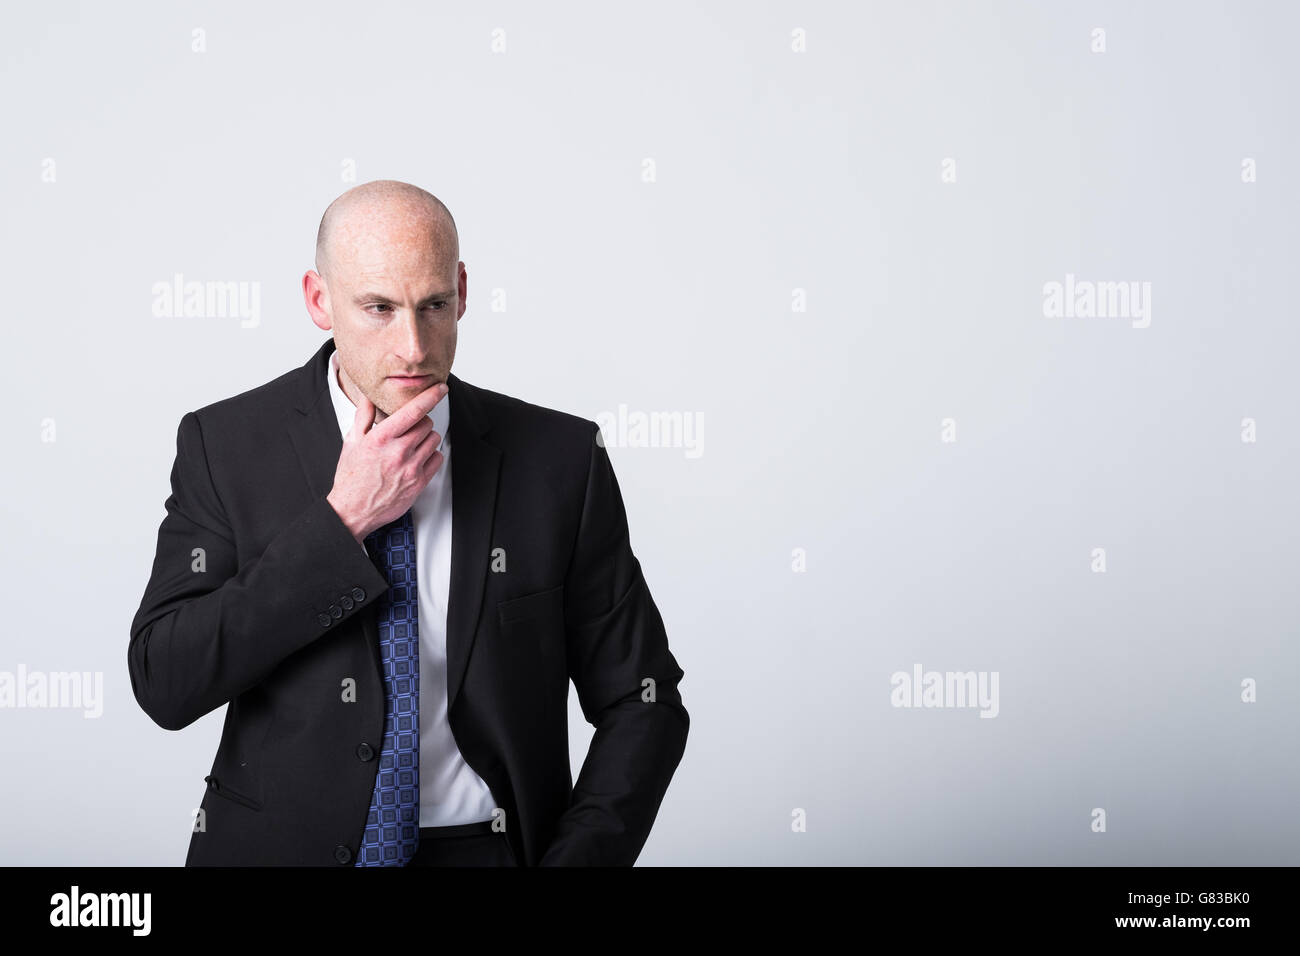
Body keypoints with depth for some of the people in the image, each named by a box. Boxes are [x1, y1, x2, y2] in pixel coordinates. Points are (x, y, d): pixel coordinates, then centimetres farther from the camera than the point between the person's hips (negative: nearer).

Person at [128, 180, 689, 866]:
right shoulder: (225, 447, -1)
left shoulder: (561, 458, 0)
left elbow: (642, 704, 5)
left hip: (488, 849, 1)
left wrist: (574, 858, -9)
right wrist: (341, 520, -14)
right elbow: (163, 683, -10)